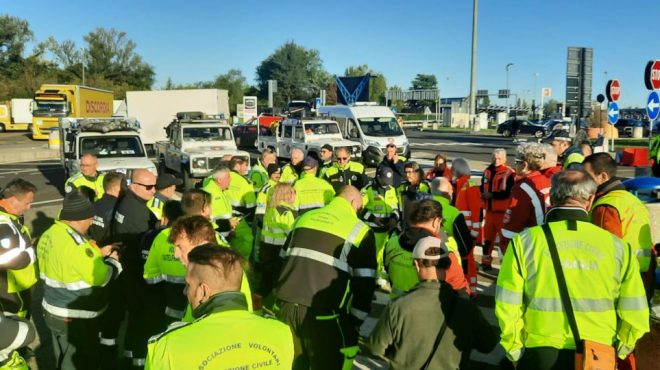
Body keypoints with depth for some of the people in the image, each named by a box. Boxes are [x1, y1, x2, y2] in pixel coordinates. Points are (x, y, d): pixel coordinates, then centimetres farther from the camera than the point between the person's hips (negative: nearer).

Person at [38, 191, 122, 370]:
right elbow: (100, 277, -24)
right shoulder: (75, 242, -29)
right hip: (75, 318, -9)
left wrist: (99, 253, 7)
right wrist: (113, 260, -5)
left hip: (55, 311, 9)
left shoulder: (50, 234, 1)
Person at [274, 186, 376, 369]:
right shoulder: (360, 230, -1)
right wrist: (357, 321, 8)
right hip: (323, 313, -5)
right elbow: (365, 282, -2)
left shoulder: (305, 218, 16)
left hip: (285, 305, 6)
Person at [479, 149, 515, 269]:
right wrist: (483, 194, 0)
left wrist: (492, 195, -21)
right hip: (489, 209, 7)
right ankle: (486, 261, 29)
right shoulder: (487, 171, 10)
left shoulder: (509, 173, -13)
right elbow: (483, 187, 21)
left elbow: (509, 193, -21)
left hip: (503, 211, -7)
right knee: (488, 235, 16)